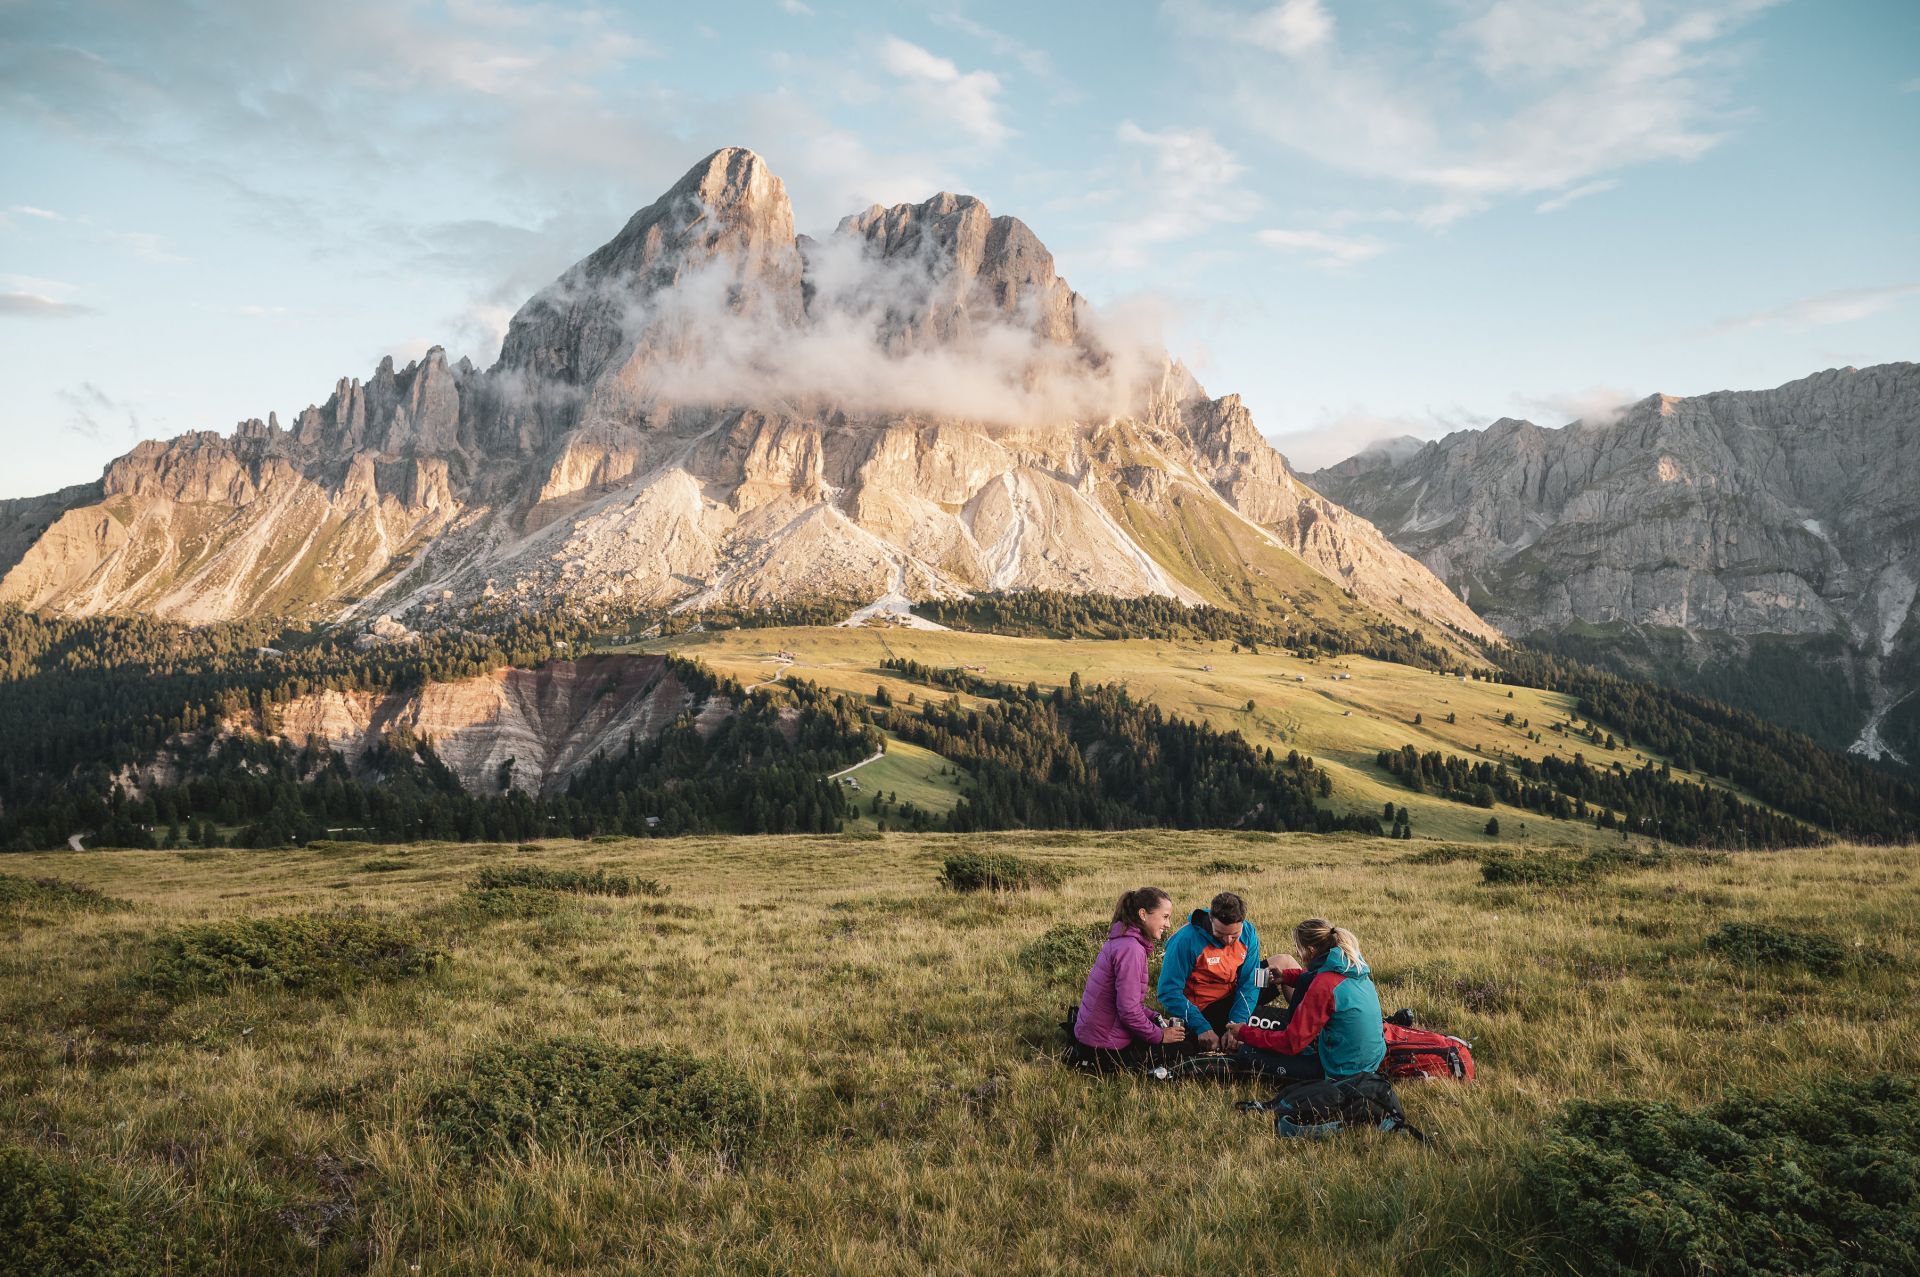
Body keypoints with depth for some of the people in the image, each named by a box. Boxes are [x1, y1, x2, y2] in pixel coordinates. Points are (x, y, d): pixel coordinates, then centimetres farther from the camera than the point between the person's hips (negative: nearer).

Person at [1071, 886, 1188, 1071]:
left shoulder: (1121, 940, 8)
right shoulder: (1130, 949, -23)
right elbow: (1129, 1010, -25)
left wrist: (1156, 1019, 6)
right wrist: (1160, 1035, -12)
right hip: (1105, 1048, -9)